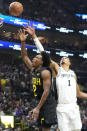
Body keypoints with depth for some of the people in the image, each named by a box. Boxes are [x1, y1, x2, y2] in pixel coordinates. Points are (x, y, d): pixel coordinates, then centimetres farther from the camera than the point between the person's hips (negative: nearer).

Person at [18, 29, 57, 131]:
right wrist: (23, 42, 6)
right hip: (39, 102, 9)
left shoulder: (45, 72, -15)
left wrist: (38, 108, -25)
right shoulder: (33, 70, 11)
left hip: (47, 103, -9)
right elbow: (24, 56, 19)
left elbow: (46, 91, -21)